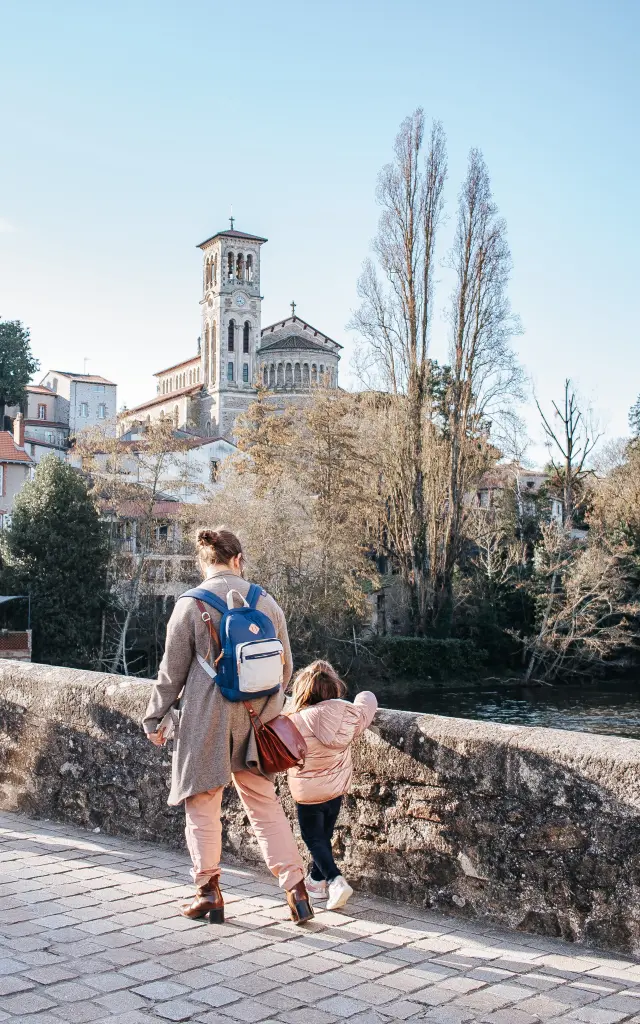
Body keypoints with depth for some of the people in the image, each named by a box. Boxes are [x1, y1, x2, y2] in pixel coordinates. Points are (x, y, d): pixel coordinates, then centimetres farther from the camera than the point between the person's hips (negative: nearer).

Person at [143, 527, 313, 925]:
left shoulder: (191, 604, -8)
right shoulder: (267, 602, 2)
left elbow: (173, 670, -4)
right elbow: (285, 666, 9)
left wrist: (155, 717, 8)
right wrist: (270, 707, 25)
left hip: (206, 717, -3)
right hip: (254, 717, 4)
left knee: (202, 803, 10)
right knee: (265, 803, 12)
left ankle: (209, 892, 16)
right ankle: (296, 888, 10)